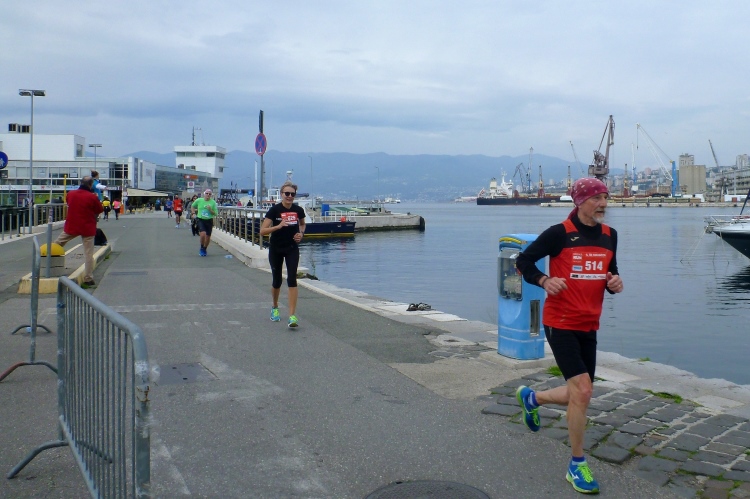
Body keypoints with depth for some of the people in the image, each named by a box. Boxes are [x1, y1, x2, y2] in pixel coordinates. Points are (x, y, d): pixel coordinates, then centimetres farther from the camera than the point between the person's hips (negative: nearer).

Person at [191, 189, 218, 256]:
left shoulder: (213, 202, -2)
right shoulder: (199, 200, -1)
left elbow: (216, 213, -1)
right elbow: (192, 207, 17)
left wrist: (210, 210, -17)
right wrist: (194, 213, 5)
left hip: (209, 221, 2)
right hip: (201, 220, -2)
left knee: (208, 237, 7)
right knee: (203, 234, -21)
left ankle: (204, 250, 32)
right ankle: (201, 248, 3)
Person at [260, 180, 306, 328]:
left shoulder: (298, 210, -4)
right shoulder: (274, 210, -13)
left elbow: (302, 224, 18)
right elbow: (262, 231, -18)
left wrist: (301, 234, -2)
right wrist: (278, 226, -30)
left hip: (292, 249, 1)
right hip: (276, 249, -1)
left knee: (292, 279, -12)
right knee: (277, 281, 10)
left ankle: (292, 316, -13)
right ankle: (275, 308, 38)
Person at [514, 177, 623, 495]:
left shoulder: (609, 235, 6)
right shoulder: (559, 233, -12)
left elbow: (611, 273, 16)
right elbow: (523, 261, -6)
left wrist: (615, 283, -8)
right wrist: (545, 280, -24)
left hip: (589, 326, 7)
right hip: (561, 323, -7)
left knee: (579, 396, 13)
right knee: (582, 390, -14)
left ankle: (531, 397, 43)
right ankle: (577, 466, 3)